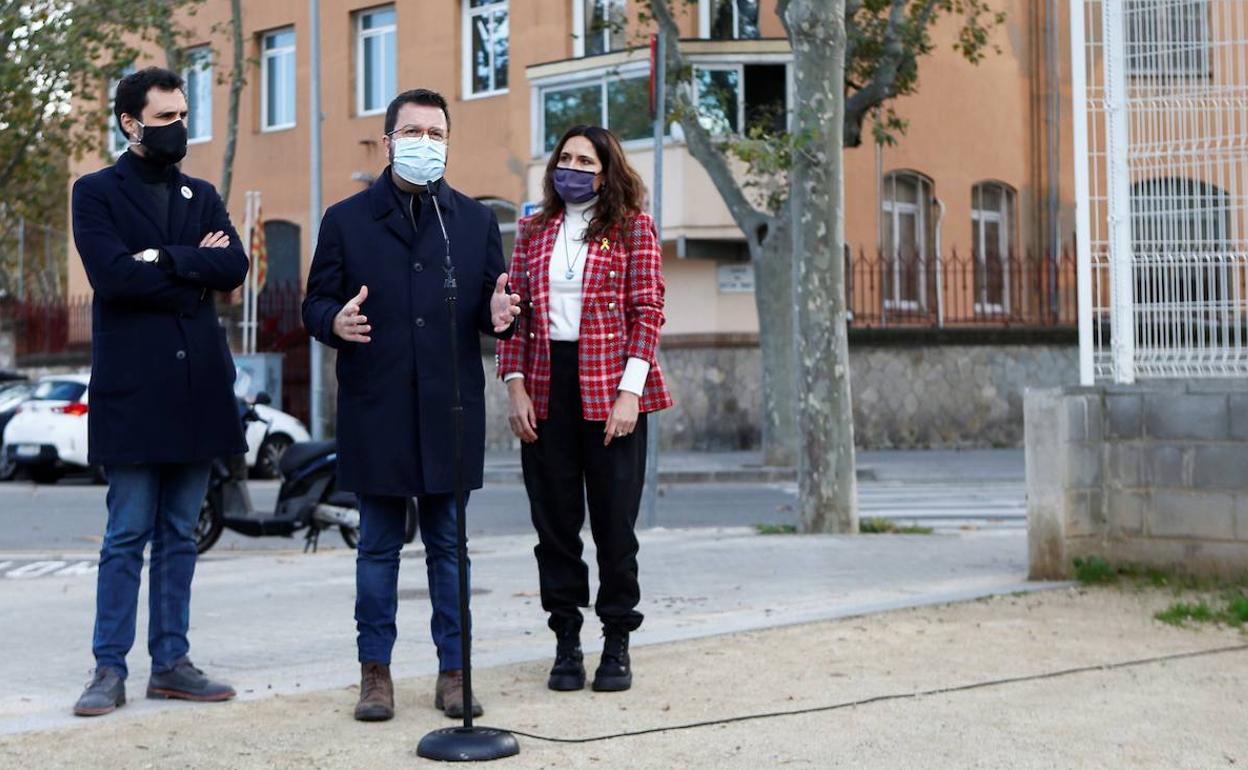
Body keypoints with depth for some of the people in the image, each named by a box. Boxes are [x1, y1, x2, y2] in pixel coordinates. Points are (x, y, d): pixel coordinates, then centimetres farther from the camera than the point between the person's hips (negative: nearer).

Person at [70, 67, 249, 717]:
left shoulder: (202, 196, 16)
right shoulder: (97, 192, 2)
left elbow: (233, 268, 0)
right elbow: (112, 274, -14)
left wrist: (163, 260, -11)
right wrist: (194, 270, -7)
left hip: (197, 387, 5)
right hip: (132, 388, -5)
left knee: (180, 535, 9)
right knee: (127, 535, -2)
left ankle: (171, 663, 15)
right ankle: (110, 669, 6)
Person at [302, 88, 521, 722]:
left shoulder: (475, 221, 11)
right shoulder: (346, 220, 6)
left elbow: (493, 305, 10)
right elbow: (315, 305, 4)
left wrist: (497, 312, -14)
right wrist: (335, 322, -19)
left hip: (451, 411, 1)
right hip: (375, 411, -1)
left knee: (448, 546, 8)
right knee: (378, 547, 7)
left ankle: (454, 670, 16)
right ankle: (375, 671, 16)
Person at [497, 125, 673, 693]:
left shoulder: (632, 227, 3)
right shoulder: (535, 231, 13)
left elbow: (647, 311, -4)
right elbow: (514, 312, 9)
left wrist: (630, 391, -12)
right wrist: (515, 386, -2)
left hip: (611, 391, -3)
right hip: (546, 391, 3)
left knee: (614, 520, 2)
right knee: (554, 519, 5)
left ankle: (616, 645, 14)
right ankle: (566, 642, 16)